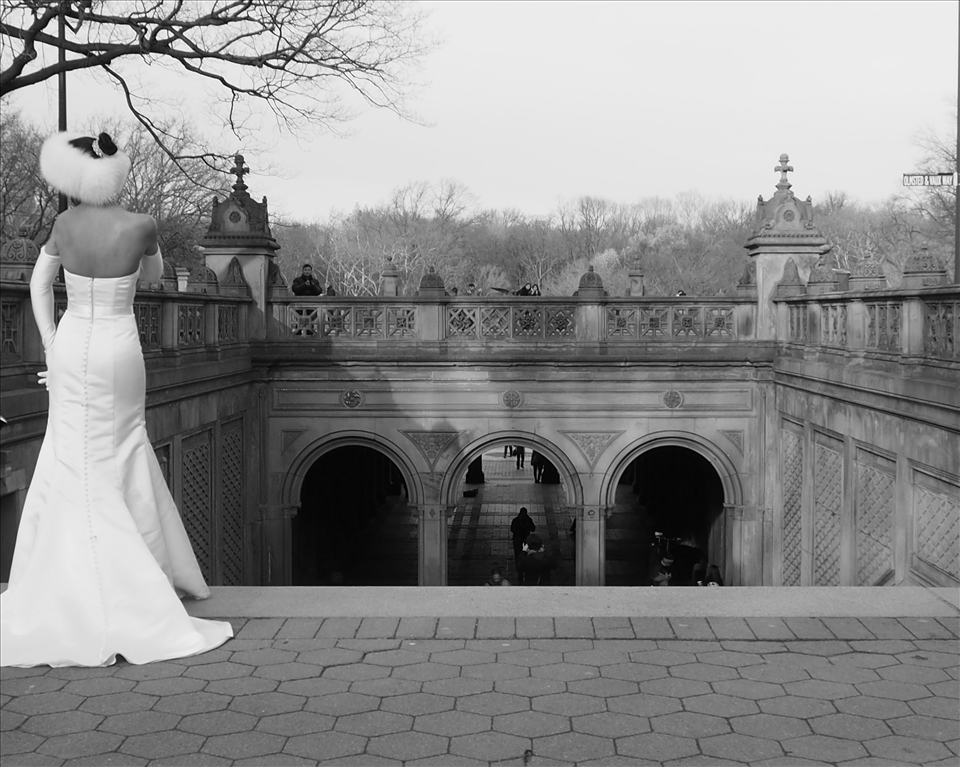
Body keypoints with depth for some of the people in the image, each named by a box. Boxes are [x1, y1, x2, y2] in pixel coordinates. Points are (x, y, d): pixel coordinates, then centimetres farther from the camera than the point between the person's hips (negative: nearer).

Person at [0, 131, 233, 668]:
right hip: (120, 351, -1)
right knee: (125, 459, 17)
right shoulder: (142, 227, -13)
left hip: (72, 348, 1)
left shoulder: (66, 224, -7)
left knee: (77, 468, 7)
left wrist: (51, 348, 9)